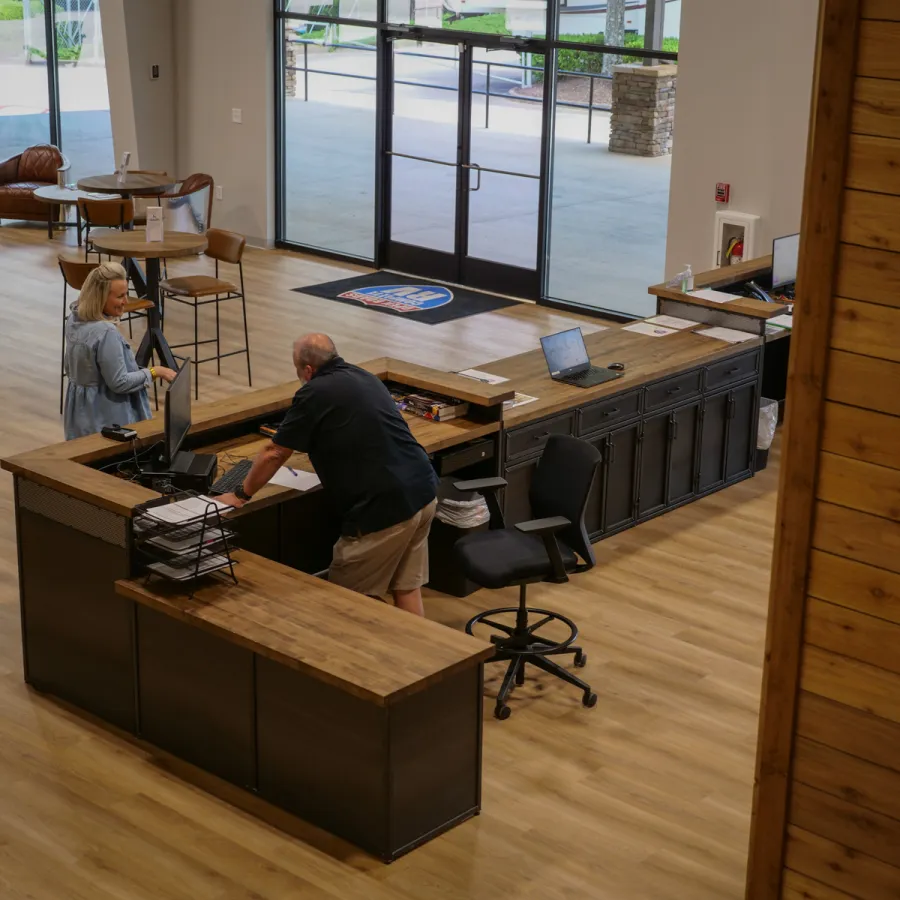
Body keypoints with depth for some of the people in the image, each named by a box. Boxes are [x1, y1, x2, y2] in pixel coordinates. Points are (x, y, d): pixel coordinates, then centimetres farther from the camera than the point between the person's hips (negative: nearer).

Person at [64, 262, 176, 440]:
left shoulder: (74, 317, 3)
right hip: (105, 418, -9)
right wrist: (154, 372, -10)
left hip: (81, 413, 9)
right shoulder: (105, 333, -25)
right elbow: (119, 383, -19)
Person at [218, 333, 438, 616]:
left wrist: (240, 495, 14)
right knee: (407, 588, 16)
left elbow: (274, 453, 1)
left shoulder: (314, 393, -6)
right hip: (423, 492, 8)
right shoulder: (365, 378, 18)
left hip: (385, 508, -8)